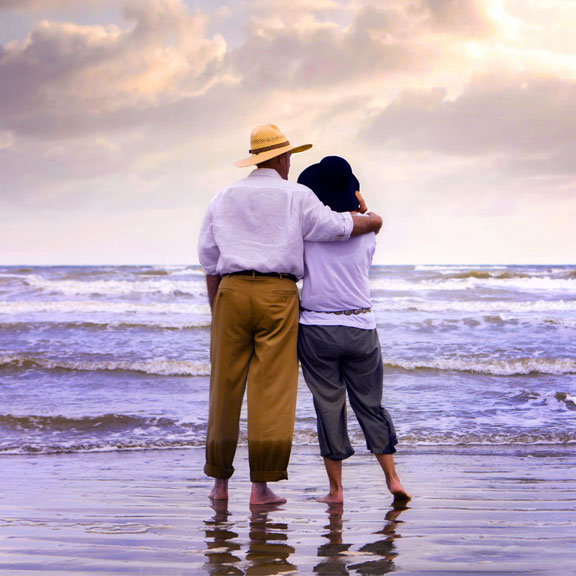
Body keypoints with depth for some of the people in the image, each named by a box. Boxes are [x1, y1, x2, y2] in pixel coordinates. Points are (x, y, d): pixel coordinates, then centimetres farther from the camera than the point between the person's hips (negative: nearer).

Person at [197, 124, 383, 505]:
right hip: (278, 293, -3)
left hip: (232, 291, 3)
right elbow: (335, 227, -2)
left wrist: (217, 311, 18)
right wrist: (371, 222, 18)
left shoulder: (224, 198, 14)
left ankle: (220, 482, 15)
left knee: (226, 387, 8)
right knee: (272, 388, -3)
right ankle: (262, 486, -6)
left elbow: (209, 261, 14)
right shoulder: (296, 197, 3)